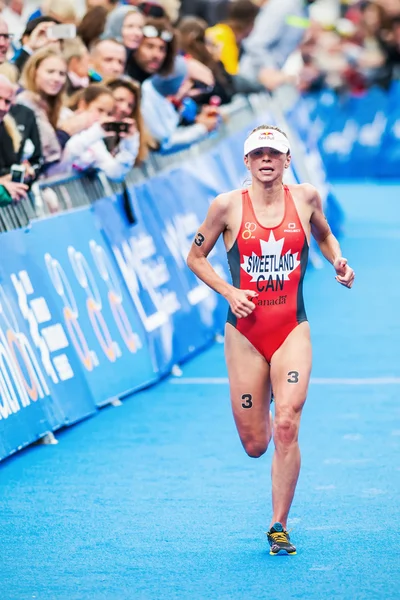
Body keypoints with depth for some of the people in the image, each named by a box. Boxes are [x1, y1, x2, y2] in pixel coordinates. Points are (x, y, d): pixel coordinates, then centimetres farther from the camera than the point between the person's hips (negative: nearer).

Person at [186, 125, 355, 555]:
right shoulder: (228, 206, -4)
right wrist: (228, 292, -7)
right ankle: (263, 415, 45)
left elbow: (324, 236, 22)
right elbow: (196, 257, 7)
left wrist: (338, 261, 1)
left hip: (292, 329, 0)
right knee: (255, 445, 5)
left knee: (287, 427, -15)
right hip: (245, 333, 0)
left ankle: (279, 526, -3)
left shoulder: (305, 197, 1)